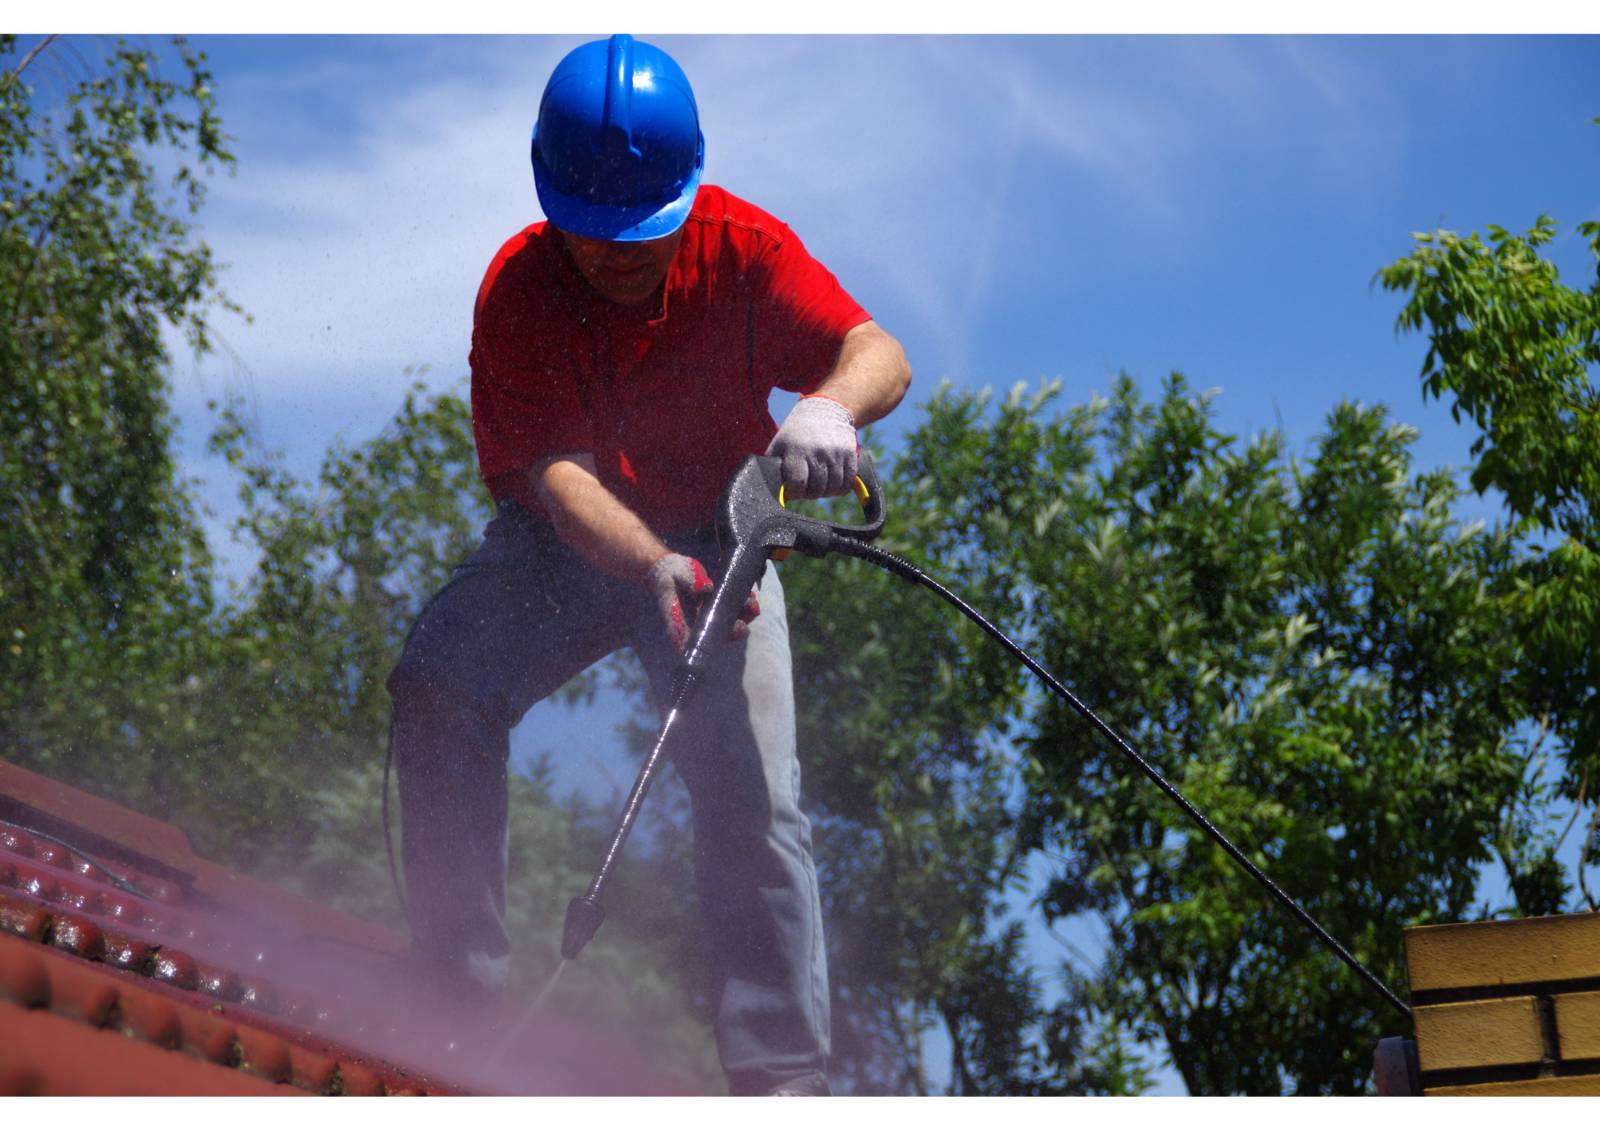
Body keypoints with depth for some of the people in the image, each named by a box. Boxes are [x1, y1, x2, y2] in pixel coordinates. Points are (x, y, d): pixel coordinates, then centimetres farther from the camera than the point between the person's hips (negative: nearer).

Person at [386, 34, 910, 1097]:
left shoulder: (741, 247, -16)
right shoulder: (516, 291, -18)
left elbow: (880, 352, -26)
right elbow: (552, 469, -27)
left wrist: (828, 405, -52)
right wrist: (651, 565, -47)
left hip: (715, 539, -1)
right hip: (571, 542, 1)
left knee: (753, 805, -16)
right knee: (436, 683, -24)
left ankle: (784, 1075, -11)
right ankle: (459, 982, -14)